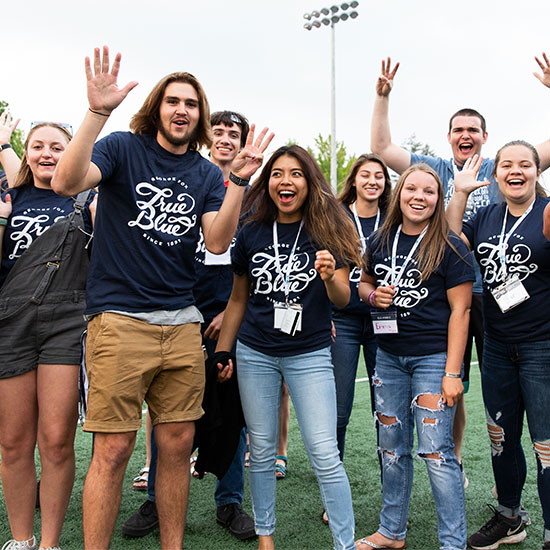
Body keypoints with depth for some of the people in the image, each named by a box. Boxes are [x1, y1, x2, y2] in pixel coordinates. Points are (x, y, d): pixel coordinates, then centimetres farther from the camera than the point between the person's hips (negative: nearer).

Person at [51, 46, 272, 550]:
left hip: (182, 323, 4)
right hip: (120, 318, -4)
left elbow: (217, 241, -1)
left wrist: (238, 182, -12)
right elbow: (67, 182, -17)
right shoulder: (124, 148, 2)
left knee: (177, 445, 10)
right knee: (113, 451, -3)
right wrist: (97, 112, -26)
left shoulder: (206, 174, 13)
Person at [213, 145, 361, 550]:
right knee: (261, 450, 10)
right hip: (255, 353, 3)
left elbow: (343, 299, -4)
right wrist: (222, 351, 10)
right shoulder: (252, 232, 3)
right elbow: (238, 298, 12)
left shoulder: (326, 231, -3)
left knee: (325, 455, -5)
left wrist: (329, 277, -26)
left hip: (310, 354, -2)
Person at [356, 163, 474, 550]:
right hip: (389, 355, 5)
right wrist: (372, 295, -3)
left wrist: (452, 372, -14)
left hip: (433, 357, -5)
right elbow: (365, 282, 22)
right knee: (392, 448, 13)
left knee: (436, 452, -4)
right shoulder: (380, 241, 7)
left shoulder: (449, 247, -7)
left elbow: (460, 311, -9)